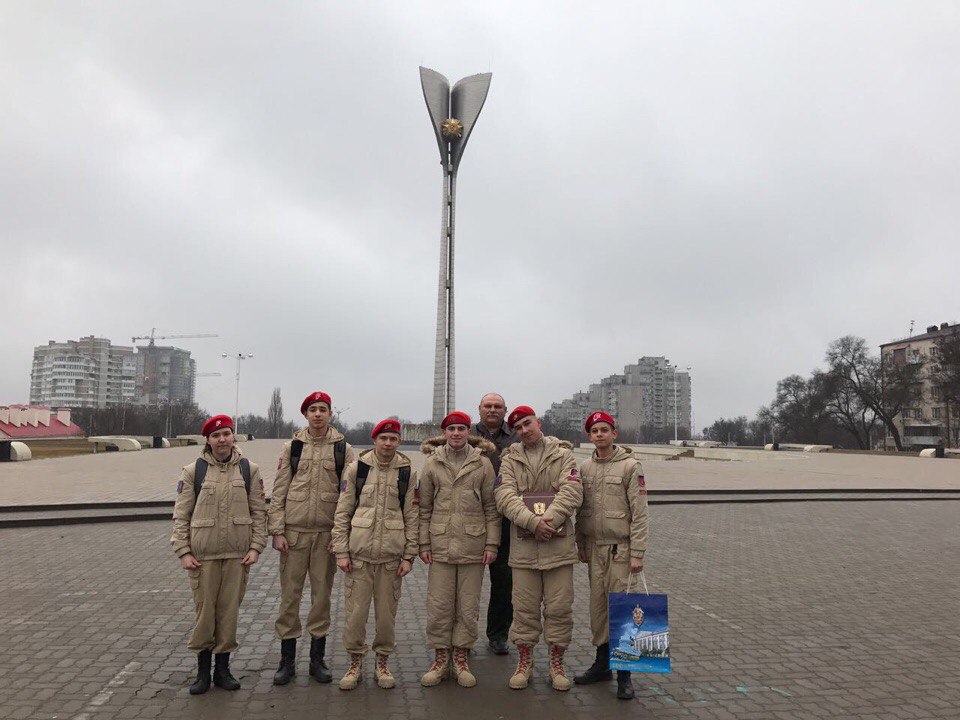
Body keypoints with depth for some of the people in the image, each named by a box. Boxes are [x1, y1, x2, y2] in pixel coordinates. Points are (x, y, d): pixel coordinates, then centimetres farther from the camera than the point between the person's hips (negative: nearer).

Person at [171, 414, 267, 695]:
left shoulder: (249, 470, 3)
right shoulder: (193, 471, 0)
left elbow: (258, 512, 4)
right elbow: (181, 515, 2)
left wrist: (255, 547, -3)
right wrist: (183, 551, -4)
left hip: (237, 555, 1)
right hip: (203, 555, -1)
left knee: (229, 611, 8)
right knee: (204, 611, 5)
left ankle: (223, 667, 23)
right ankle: (203, 670, 22)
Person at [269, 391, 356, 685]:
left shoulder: (344, 450, 2)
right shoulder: (291, 448, 5)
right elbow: (278, 492, 4)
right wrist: (277, 531, -4)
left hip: (327, 534, 0)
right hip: (294, 532, 0)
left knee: (322, 595, 8)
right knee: (290, 595, 5)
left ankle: (317, 659, 22)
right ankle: (287, 661, 19)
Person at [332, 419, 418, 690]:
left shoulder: (407, 472, 3)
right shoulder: (356, 468, 0)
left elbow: (412, 517, 5)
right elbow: (342, 513, 2)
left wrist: (409, 556, 1)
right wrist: (341, 551, -3)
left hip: (391, 554, 1)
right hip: (359, 552, -1)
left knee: (387, 611, 8)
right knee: (355, 610, 3)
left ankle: (382, 663, 27)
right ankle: (355, 663, 22)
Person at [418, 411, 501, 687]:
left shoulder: (482, 463, 3)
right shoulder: (432, 463, 5)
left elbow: (491, 507, 4)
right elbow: (424, 507, 7)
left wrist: (492, 543, -1)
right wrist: (424, 543, 2)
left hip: (473, 546, 0)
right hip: (441, 545, 0)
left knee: (468, 607, 6)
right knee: (439, 605, 4)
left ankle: (460, 659, 22)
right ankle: (441, 659, 20)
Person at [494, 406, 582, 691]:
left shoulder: (563, 455, 4)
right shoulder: (510, 459, 7)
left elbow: (571, 493, -8)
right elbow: (505, 497, -7)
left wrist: (548, 522, -19)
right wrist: (534, 522, -20)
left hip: (559, 543, -1)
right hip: (523, 546, 1)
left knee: (559, 608, 6)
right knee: (524, 608, 8)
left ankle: (557, 663, 22)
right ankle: (524, 663, 24)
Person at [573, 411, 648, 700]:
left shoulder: (630, 465, -6)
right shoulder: (585, 467, 9)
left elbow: (639, 512, -9)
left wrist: (637, 553, -12)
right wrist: (581, 545, 13)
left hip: (619, 546, -5)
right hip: (594, 547, 5)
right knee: (597, 604, 10)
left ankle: (624, 673, 8)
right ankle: (602, 663, 23)